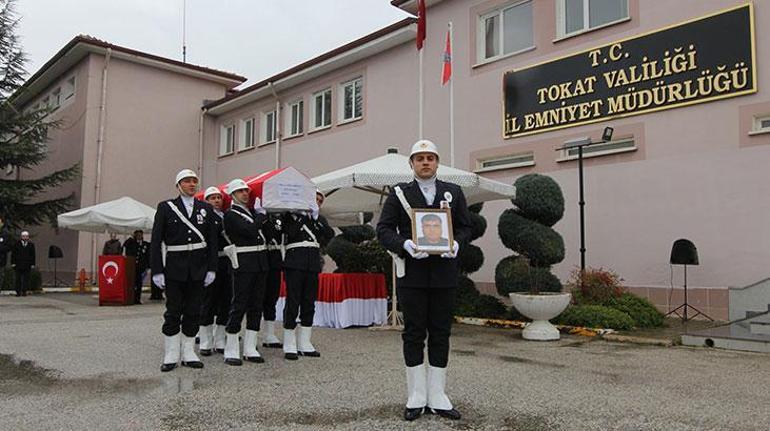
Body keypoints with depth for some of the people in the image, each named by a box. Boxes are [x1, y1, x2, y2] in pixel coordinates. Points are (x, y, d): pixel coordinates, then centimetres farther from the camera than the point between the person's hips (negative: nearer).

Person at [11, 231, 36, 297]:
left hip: (27, 265, 0)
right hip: (18, 264, 0)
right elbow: (13, 254, 6)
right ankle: (18, 292, 7)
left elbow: (33, 255, 8)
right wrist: (13, 262, -2)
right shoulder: (17, 244, 5)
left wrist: (32, 264, 3)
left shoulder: (31, 244, 7)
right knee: (18, 279, 2)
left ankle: (24, 291, 4)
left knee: (26, 279, -1)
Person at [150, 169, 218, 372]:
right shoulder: (166, 207, 1)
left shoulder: (206, 209, 8)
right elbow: (155, 242, -1)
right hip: (174, 266, -2)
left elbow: (212, 241, 7)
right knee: (173, 312, 3)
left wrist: (212, 269, 1)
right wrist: (157, 271, -8)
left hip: (199, 267, 2)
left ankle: (188, 354, 18)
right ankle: (170, 356, 13)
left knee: (193, 312, 8)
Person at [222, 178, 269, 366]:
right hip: (243, 264, -7)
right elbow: (250, 231, -18)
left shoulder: (253, 211, 17)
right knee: (239, 305, -4)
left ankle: (250, 349, 17)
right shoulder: (230, 215, -6)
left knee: (256, 306, 9)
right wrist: (261, 215, -5)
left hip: (261, 262, 7)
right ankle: (231, 351, 5)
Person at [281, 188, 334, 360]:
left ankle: (304, 344, 15)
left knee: (309, 304, 7)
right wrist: (304, 215, -13)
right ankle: (289, 346, 2)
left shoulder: (320, 219, 18)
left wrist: (315, 218, -9)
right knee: (292, 303, -5)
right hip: (295, 263, -5)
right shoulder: (292, 214, 5)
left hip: (313, 265, 5)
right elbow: (290, 232, -13)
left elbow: (330, 235, -2)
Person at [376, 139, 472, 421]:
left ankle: (436, 396, 16)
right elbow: (384, 229, 0)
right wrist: (404, 245, -18)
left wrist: (456, 243, -10)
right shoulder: (399, 194, 5)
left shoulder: (454, 192, 11)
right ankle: (416, 398, 14)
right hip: (412, 274, -2)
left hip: (444, 274, 2)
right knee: (413, 334, 3)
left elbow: (465, 226, 11)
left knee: (440, 334, 6)